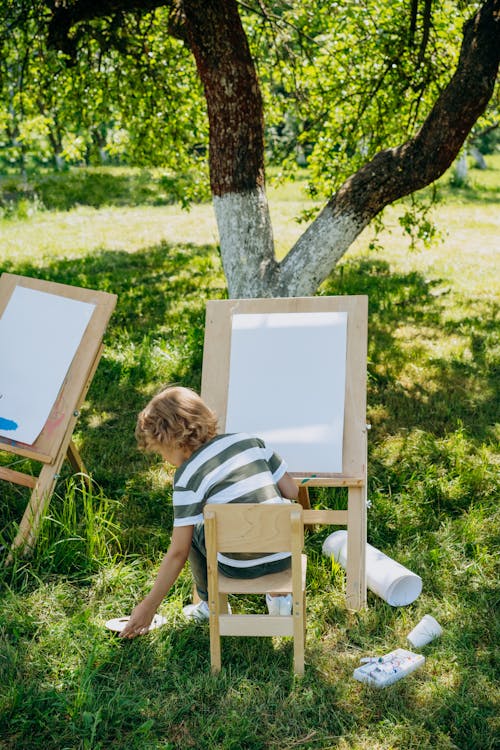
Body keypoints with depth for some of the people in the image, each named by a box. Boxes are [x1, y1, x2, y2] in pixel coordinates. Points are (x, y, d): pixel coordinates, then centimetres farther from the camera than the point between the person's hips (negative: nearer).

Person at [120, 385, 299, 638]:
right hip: (286, 554, 4)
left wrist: (149, 606, 7)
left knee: (192, 529, 19)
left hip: (239, 566, -4)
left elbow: (178, 553, -4)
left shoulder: (187, 476, -6)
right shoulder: (250, 440, 6)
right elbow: (292, 492, 10)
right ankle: (278, 592, 25)